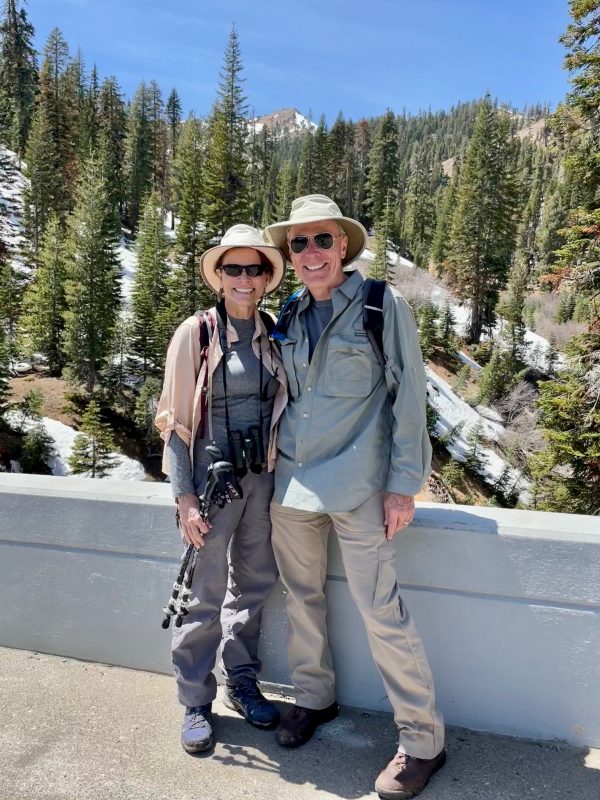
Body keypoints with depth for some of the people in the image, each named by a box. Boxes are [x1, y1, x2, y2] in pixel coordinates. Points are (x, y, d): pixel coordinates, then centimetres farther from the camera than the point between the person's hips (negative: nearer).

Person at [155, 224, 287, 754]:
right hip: (212, 477, -4)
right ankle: (196, 703, 26)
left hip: (262, 476, 5)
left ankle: (242, 683, 36)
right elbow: (175, 422, -7)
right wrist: (185, 498, -12)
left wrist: (281, 473, 4)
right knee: (206, 596, 5)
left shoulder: (272, 335, 5)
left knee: (255, 583, 15)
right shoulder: (197, 333, -8)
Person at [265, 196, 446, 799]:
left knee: (380, 612, -1)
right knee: (301, 595, 16)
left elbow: (408, 398, -7)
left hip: (357, 486, -5)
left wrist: (403, 484, -10)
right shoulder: (290, 318, 9)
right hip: (292, 480, 6)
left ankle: (422, 739, 19)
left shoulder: (384, 307, -5)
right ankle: (314, 697, 39)